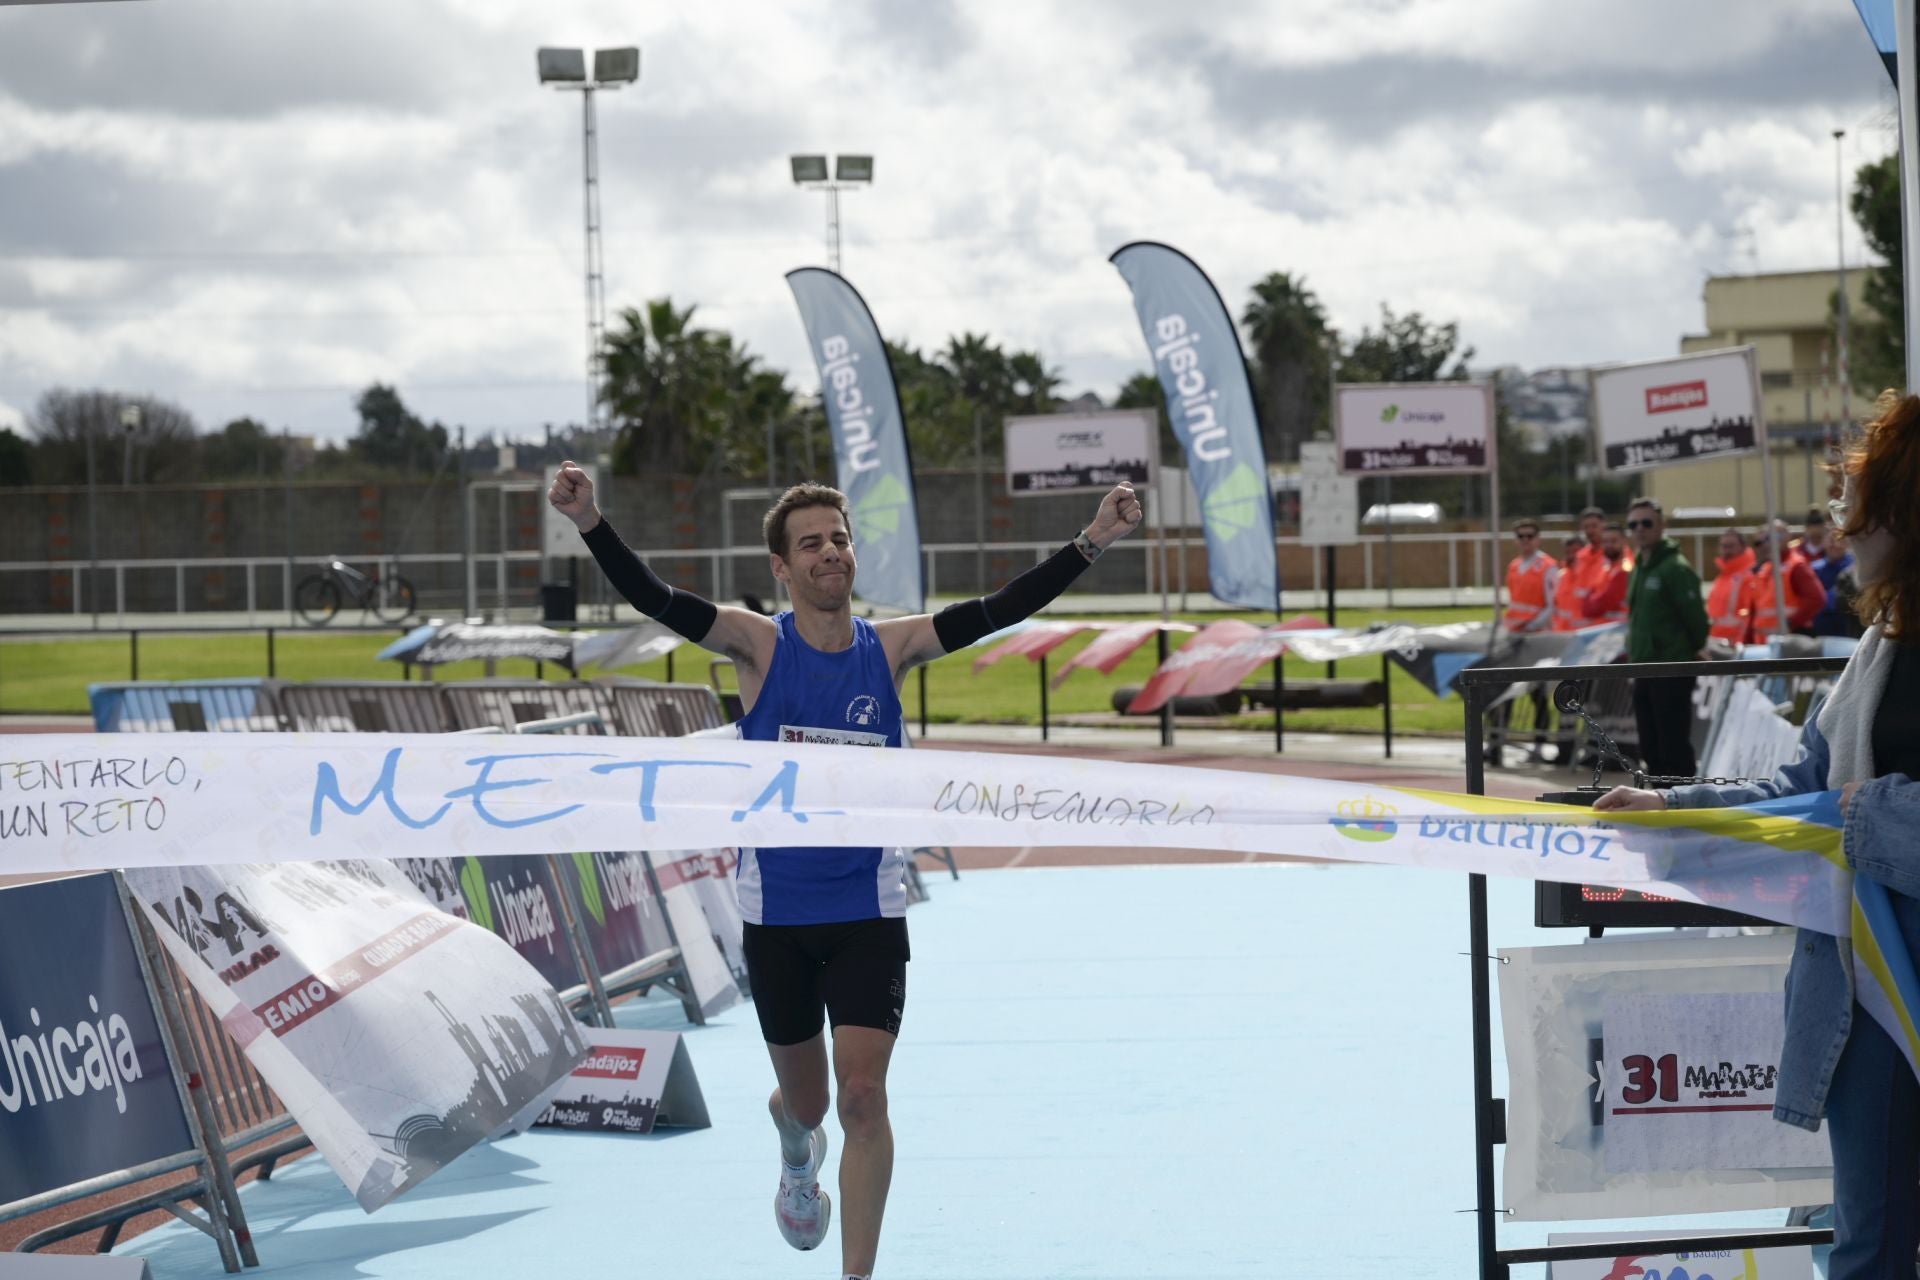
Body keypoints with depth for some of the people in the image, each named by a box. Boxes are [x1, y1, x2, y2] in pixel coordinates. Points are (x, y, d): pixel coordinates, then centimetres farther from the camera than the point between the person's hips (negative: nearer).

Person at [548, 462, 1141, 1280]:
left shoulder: (891, 648, -1)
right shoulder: (758, 646, -7)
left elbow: (1002, 609, -9)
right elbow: (652, 598, -19)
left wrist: (1089, 543, -21)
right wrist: (590, 524, -35)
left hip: (870, 910, 0)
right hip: (777, 911, 0)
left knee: (862, 1095, -12)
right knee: (805, 1100, 13)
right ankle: (796, 1150, 52)